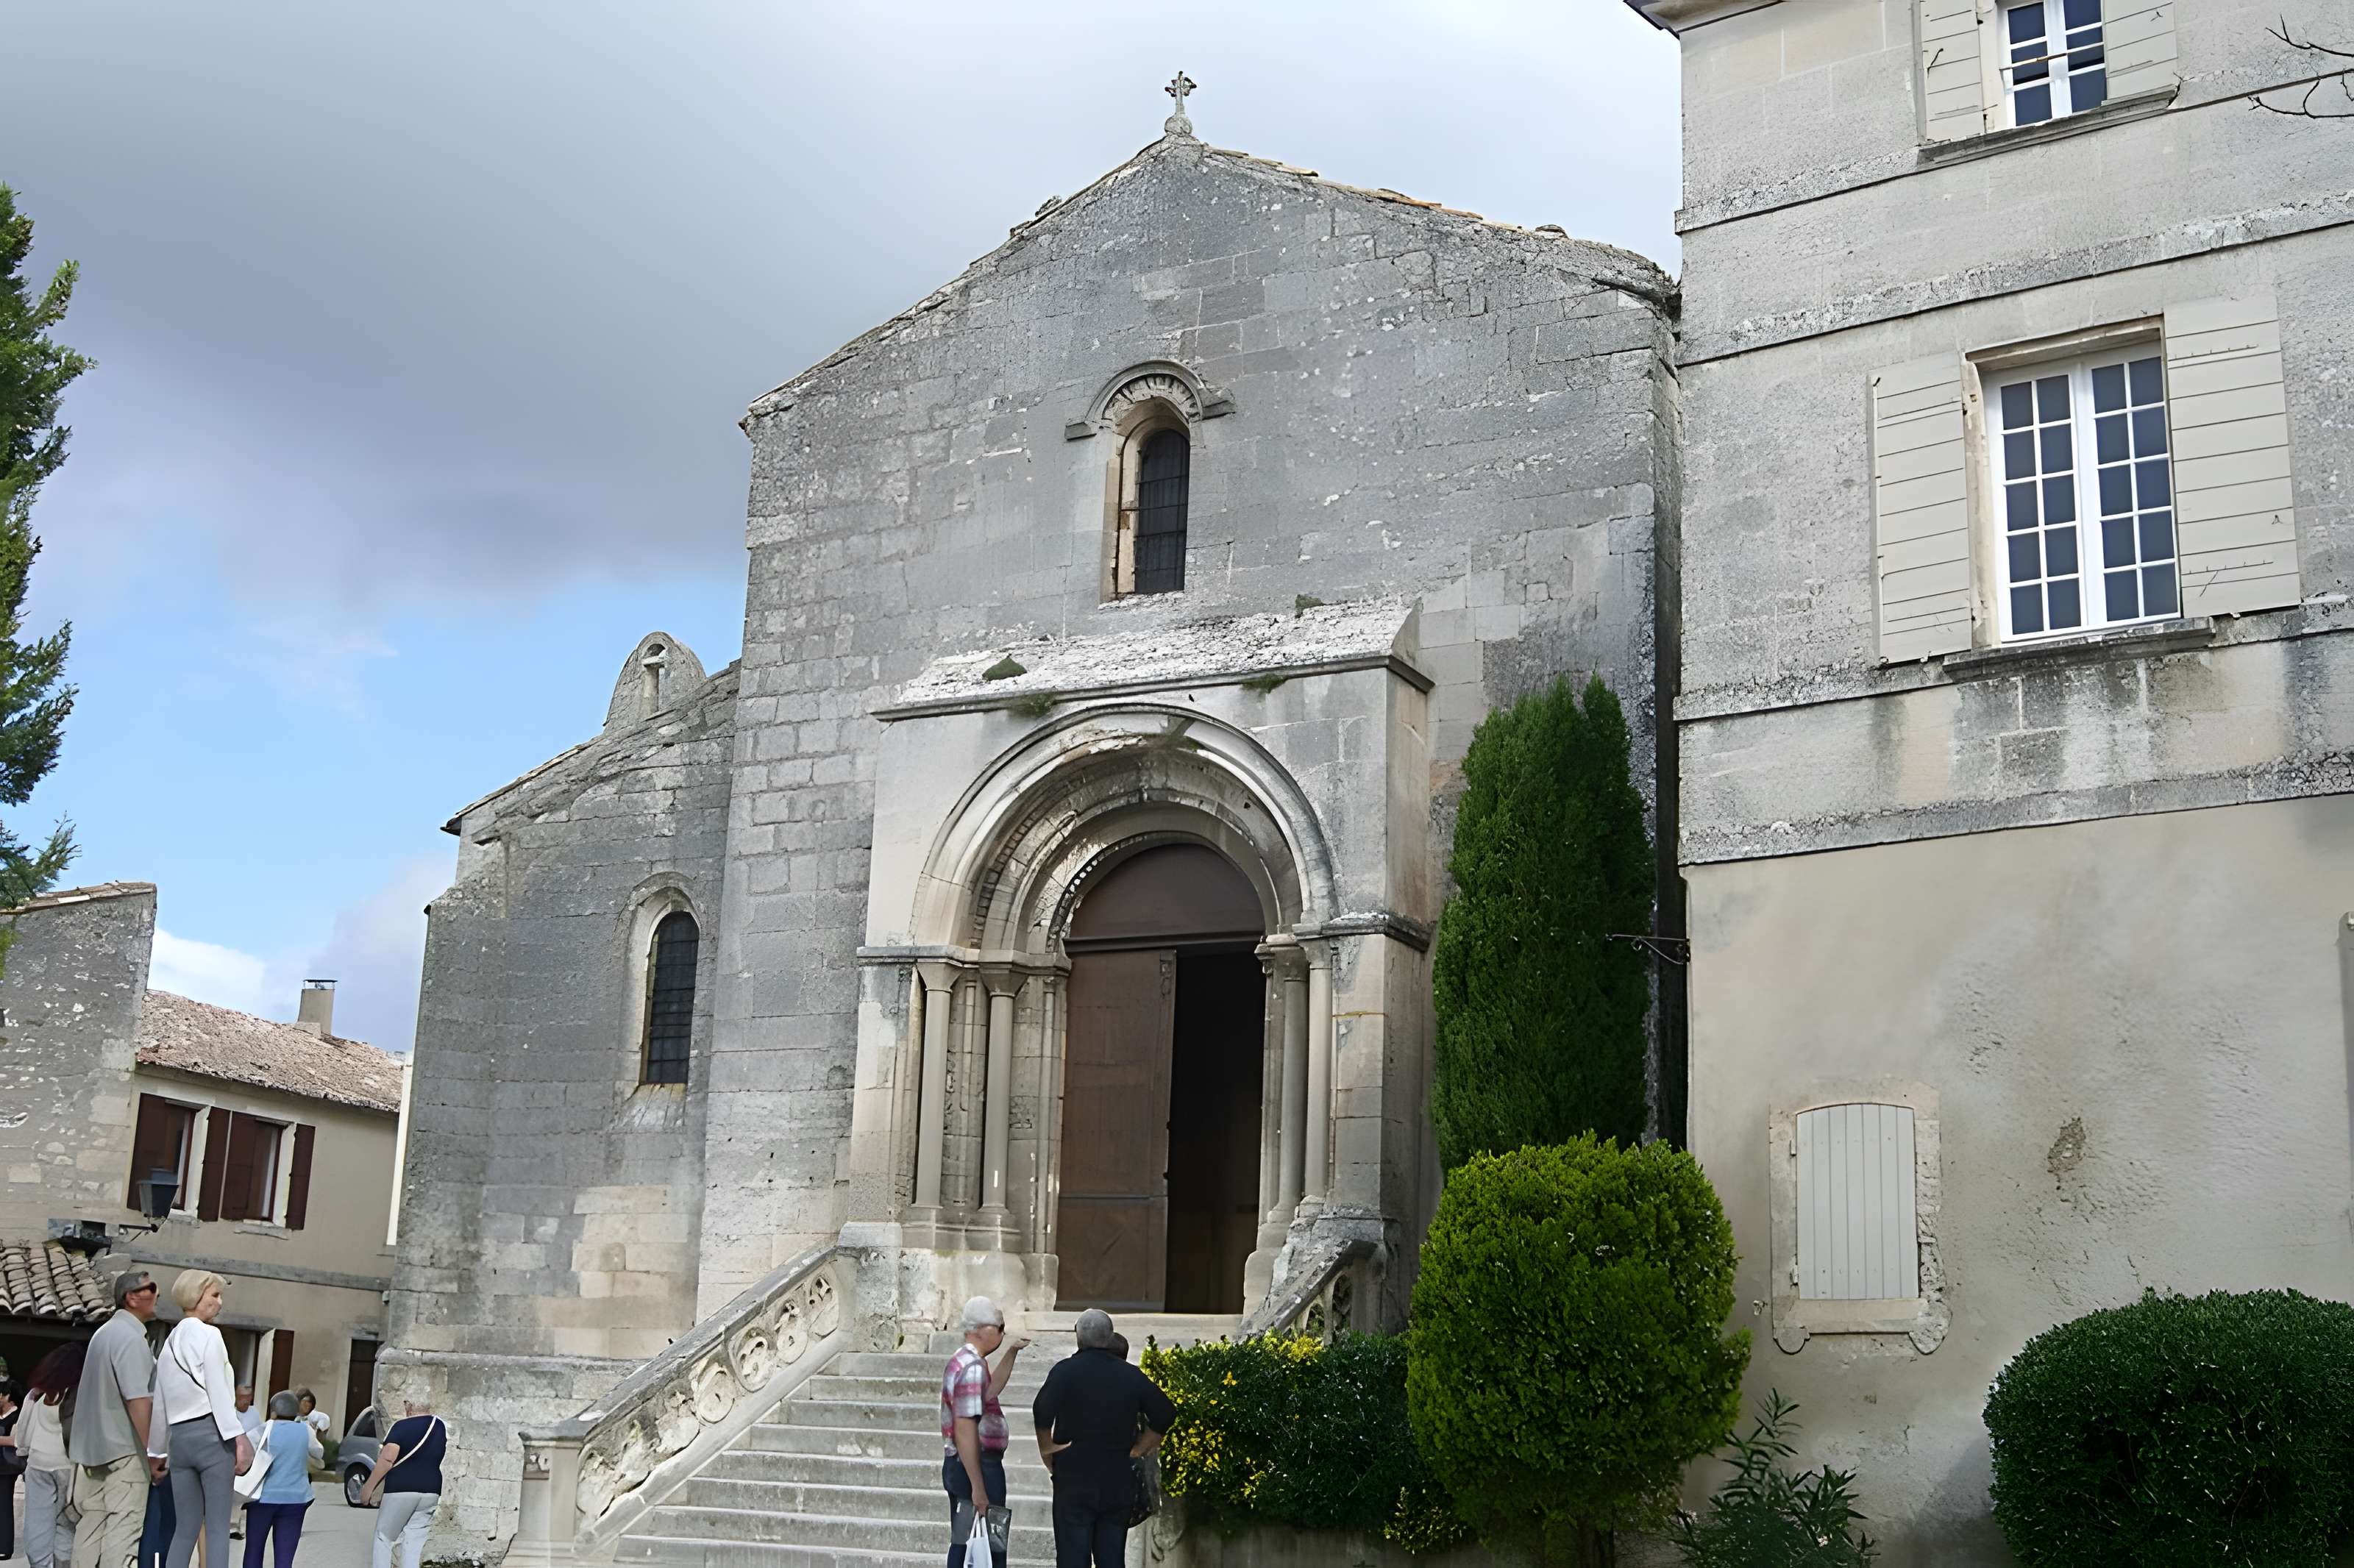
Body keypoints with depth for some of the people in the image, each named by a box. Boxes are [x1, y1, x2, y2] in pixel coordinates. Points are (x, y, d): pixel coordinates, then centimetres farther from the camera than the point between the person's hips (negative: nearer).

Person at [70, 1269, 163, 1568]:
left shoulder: (104, 1332, 15)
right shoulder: (131, 1337, -14)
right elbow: (137, 1400, -21)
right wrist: (152, 1452, -17)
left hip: (93, 1445, 9)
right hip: (125, 1449, -9)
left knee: (91, 1525, 9)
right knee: (123, 1527, -8)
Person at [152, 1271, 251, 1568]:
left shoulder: (169, 1344, 18)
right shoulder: (208, 1335, -5)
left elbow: (160, 1404, 18)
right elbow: (219, 1393, -13)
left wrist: (158, 1450, 23)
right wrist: (239, 1440, -15)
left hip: (179, 1437, 7)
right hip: (211, 1433, -7)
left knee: (185, 1528, 9)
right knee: (217, 1527, -5)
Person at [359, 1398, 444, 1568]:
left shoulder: (403, 1426, -7)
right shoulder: (441, 1427, 10)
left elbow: (387, 1459, -16)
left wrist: (369, 1486, -11)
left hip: (401, 1488, -5)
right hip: (431, 1491, 5)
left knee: (383, 1537, 9)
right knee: (414, 1543, 7)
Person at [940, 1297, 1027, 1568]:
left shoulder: (961, 1360, 13)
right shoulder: (973, 1367, -19)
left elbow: (990, 1391, 26)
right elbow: (966, 1429, -25)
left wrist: (1012, 1352, 21)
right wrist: (978, 1487, -26)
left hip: (958, 1464, 10)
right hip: (978, 1466, -10)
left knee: (963, 1543, 15)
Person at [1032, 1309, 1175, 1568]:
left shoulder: (1066, 1371, -6)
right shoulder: (1131, 1375, 6)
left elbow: (1042, 1412, -18)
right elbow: (1165, 1415, 7)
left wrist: (1047, 1451, -4)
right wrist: (1136, 1450, 12)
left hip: (1074, 1477, -3)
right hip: (1119, 1481, 4)